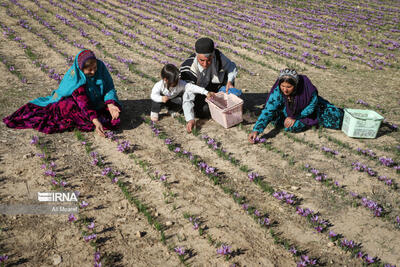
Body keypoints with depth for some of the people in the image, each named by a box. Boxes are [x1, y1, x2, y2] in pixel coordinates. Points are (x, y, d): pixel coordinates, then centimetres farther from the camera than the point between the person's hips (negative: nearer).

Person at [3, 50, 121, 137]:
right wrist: (95, 121, -47)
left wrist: (111, 105, -32)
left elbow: (109, 87, -12)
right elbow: (83, 103, -35)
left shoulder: (100, 66, -18)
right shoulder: (75, 77, -28)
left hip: (95, 102, 5)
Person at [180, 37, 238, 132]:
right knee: (203, 111, -28)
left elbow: (232, 67, -5)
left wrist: (229, 82, -25)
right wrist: (190, 119, -48)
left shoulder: (218, 56, -26)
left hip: (214, 84, 3)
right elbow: (187, 97, -38)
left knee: (227, 74, -21)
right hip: (198, 93, -3)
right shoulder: (189, 69, -36)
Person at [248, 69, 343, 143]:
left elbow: (312, 105, -18)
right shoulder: (277, 91, -34)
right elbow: (268, 111, -37)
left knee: (333, 116, -7)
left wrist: (295, 118, -23)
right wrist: (256, 130, -49)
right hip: (288, 112, 1)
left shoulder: (307, 87, -35)